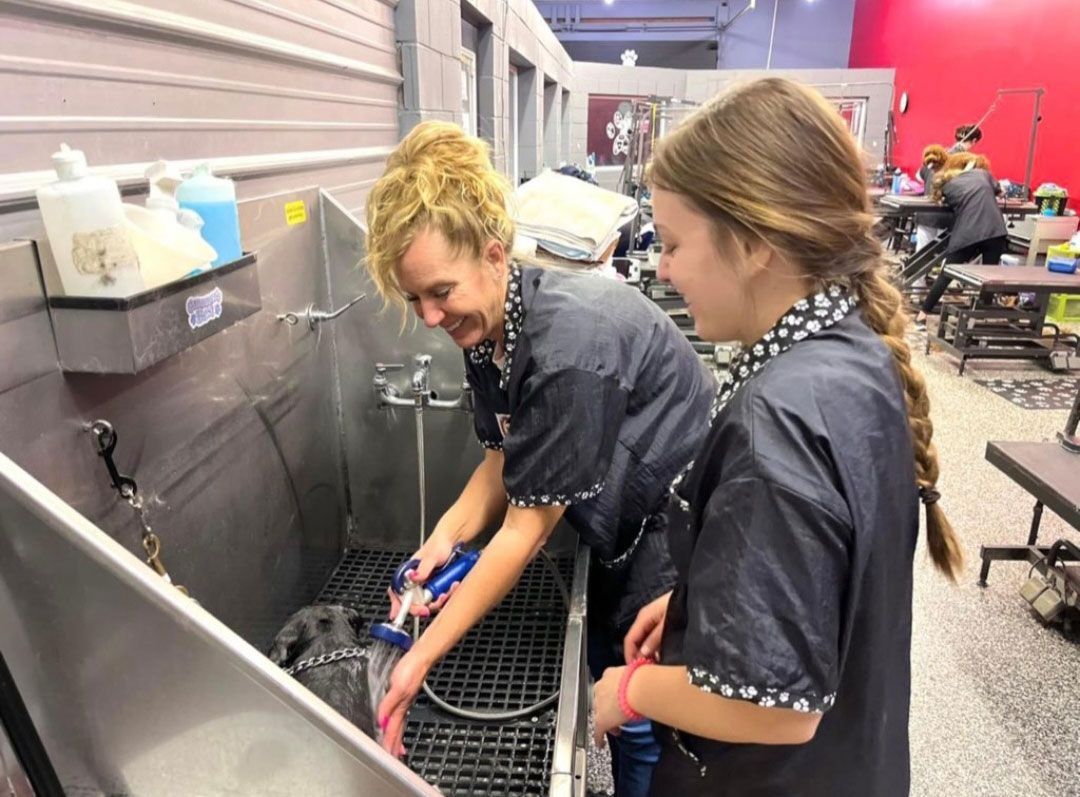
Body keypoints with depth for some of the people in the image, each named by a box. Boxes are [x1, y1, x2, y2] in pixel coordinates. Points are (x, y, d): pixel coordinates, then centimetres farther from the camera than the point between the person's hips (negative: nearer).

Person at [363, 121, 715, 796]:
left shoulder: (568, 347, -33)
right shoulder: (485, 328, -6)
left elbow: (527, 529, -28)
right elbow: (505, 460, 3)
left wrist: (421, 659, -22)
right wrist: (446, 536, -15)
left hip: (683, 531, -8)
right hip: (626, 528, 8)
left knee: (645, 722, 8)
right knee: (610, 675, 22)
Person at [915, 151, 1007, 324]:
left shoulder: (947, 185, 15)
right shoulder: (982, 173, 19)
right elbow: (998, 190, 35)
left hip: (966, 235, -1)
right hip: (995, 231, 1)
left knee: (946, 274, 7)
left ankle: (923, 314, 11)